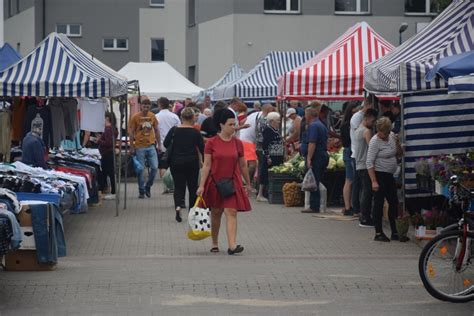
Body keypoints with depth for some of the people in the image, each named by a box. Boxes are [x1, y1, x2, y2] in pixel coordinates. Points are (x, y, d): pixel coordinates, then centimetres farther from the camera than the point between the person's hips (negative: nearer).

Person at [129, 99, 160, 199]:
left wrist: (159, 144, 12)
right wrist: (132, 147, -4)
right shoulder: (135, 117, -4)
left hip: (151, 146, 3)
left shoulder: (152, 116, 6)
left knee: (155, 167, -3)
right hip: (140, 147, -3)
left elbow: (156, 130, 14)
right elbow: (131, 133, -1)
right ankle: (141, 191, 11)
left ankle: (148, 186, 17)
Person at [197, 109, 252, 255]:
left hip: (233, 183, 1)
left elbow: (243, 165, 11)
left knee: (231, 212, -11)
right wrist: (202, 185, -11)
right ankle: (215, 243, 28)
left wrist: (248, 183, 17)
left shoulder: (237, 143, 2)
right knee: (216, 213, 12)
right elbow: (206, 165, -6)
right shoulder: (211, 143, -5)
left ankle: (232, 245, -19)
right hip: (215, 182, -1)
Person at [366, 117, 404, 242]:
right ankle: (378, 233, 3)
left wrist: (397, 144, -4)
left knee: (394, 203, 9)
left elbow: (399, 154, 16)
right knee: (379, 203, -3)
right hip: (379, 175, -8)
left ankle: (395, 232, 16)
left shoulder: (392, 136, 6)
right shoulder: (375, 141, -14)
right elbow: (370, 163, -18)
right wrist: (374, 181, -23)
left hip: (389, 175, 8)